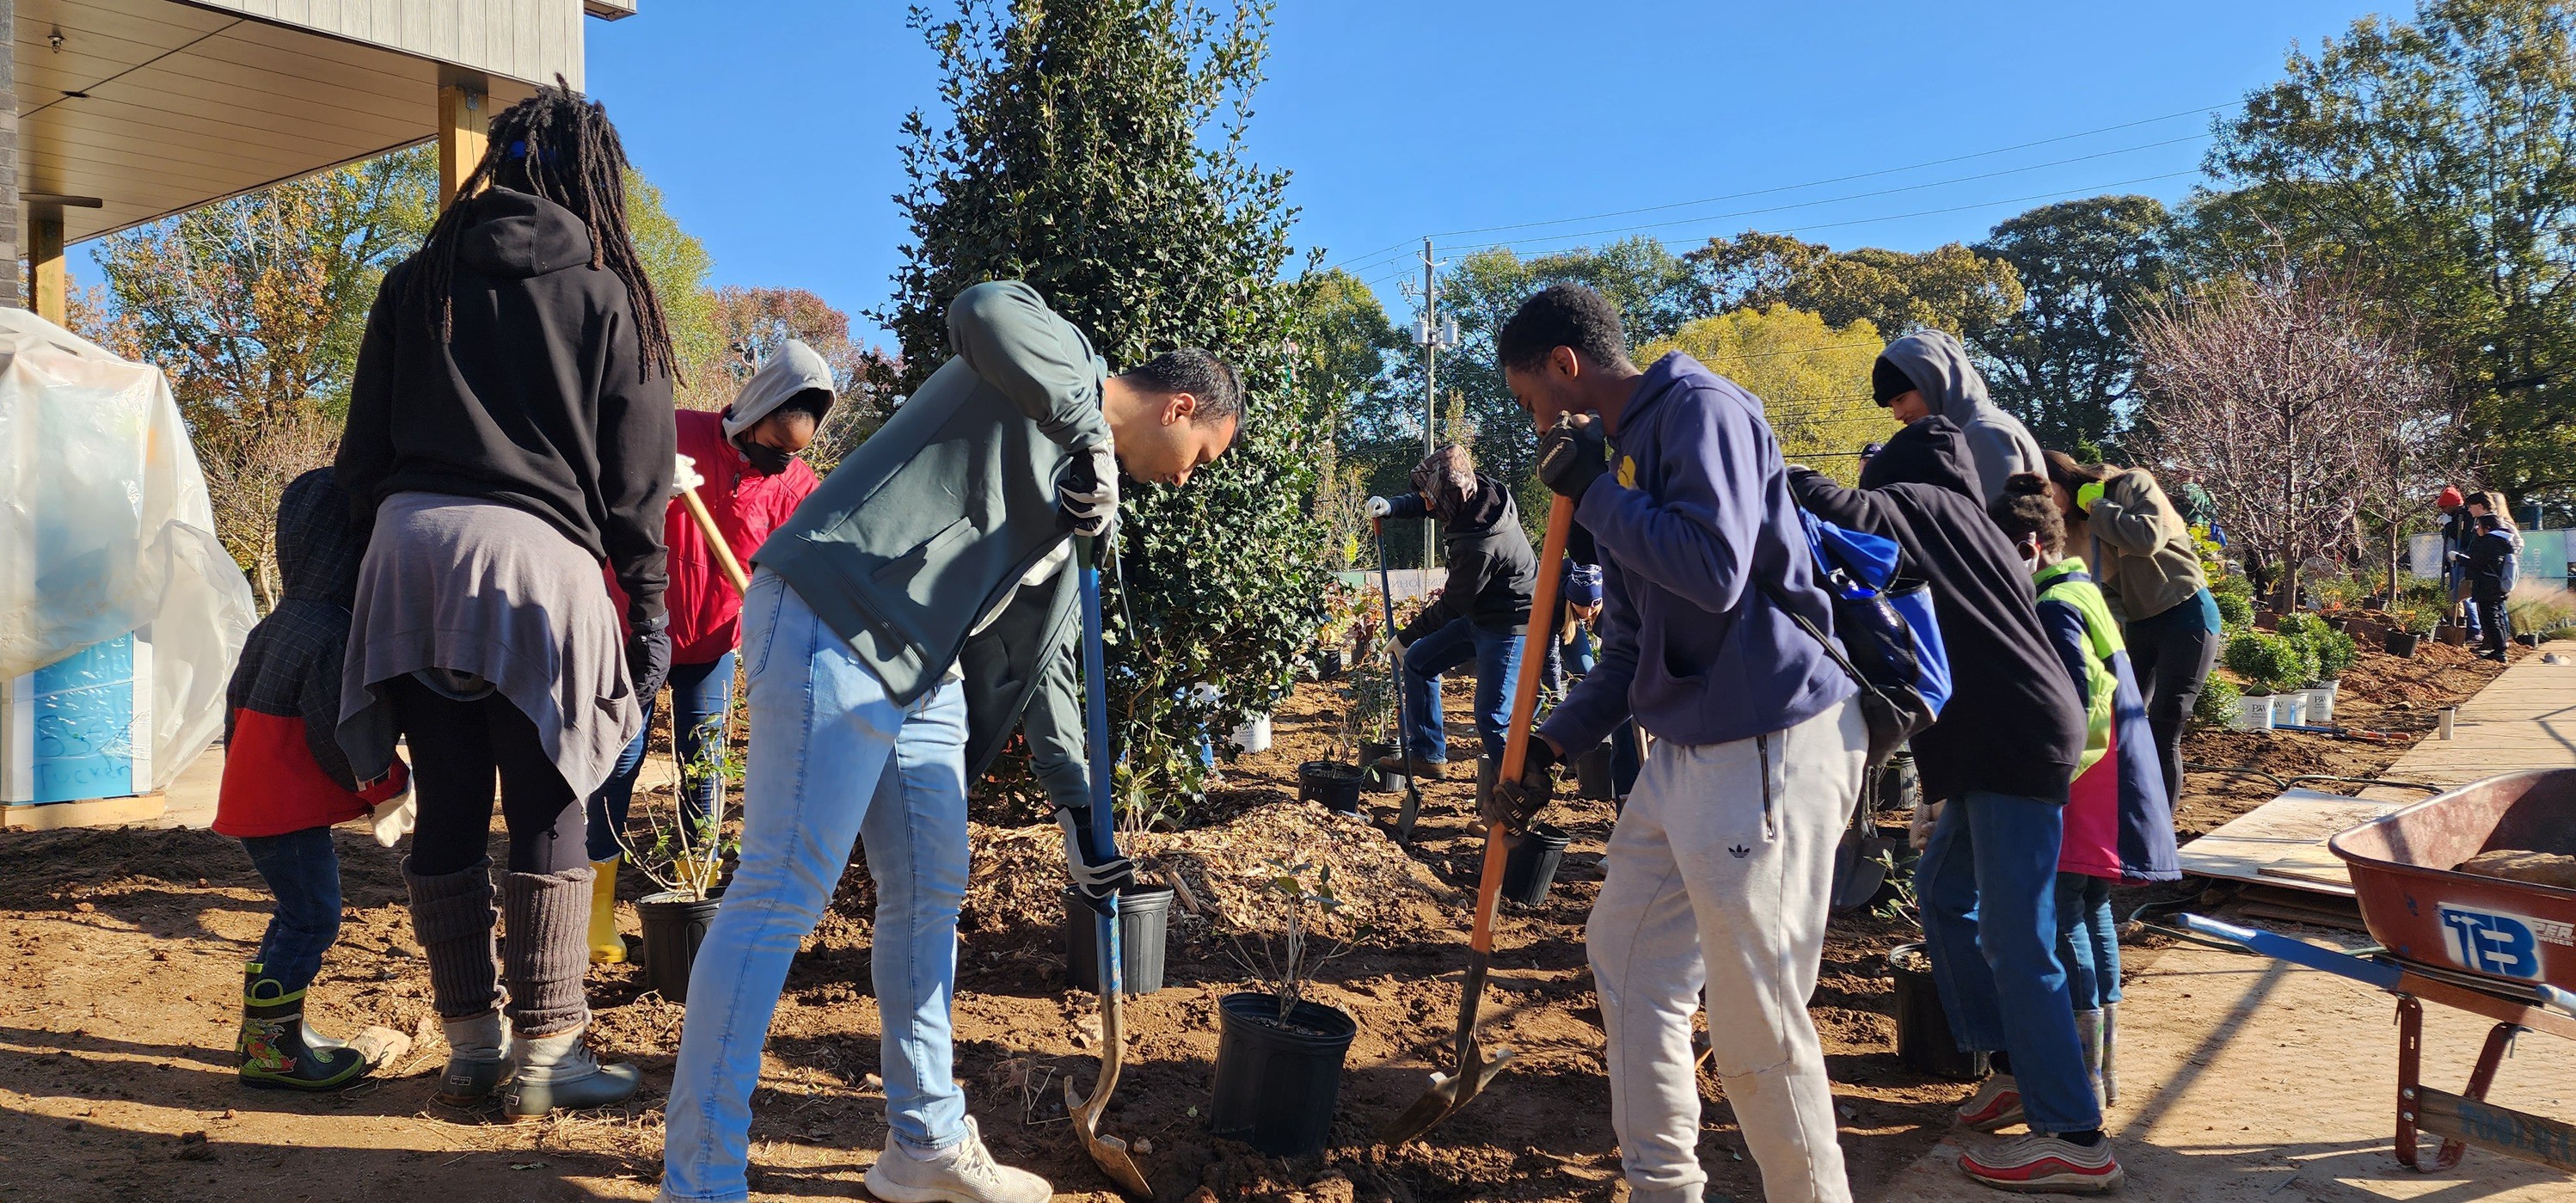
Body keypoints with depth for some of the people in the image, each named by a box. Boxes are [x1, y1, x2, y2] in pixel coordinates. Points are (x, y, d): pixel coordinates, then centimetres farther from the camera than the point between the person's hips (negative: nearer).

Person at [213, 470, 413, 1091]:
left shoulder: (277, 623, 12)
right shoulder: (332, 633, -19)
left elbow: (236, 702, 20)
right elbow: (335, 736, -20)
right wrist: (385, 780, -6)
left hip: (254, 795, 10)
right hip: (287, 807, -10)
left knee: (300, 912, 18)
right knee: (311, 916, -5)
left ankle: (265, 1024, 27)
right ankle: (269, 1048, -3)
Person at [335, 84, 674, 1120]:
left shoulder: (420, 281, 14)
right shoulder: (608, 296, 5)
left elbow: (362, 451, 13)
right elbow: (637, 479, 3)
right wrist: (649, 611, 6)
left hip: (412, 549, 4)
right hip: (536, 561, -3)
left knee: (446, 812, 8)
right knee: (548, 818, 2)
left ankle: (470, 1047, 18)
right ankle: (541, 1057, 6)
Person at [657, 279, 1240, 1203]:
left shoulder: (1086, 495, 21)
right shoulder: (1063, 360, -2)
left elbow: (1034, 655, 23)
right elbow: (983, 310, -28)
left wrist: (1076, 806, 21)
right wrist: (1090, 434, -23)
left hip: (924, 669, 10)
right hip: (831, 630, -10)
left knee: (930, 897, 14)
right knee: (780, 899, -9)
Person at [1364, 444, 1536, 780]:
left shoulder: (1479, 544, -33)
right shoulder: (1479, 490, -8)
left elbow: (1452, 606, -21)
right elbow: (1424, 503, 13)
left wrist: (1406, 636, -7)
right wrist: (1389, 507, -7)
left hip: (1509, 627, -10)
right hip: (1480, 614, 10)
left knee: (1491, 718, -12)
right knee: (1418, 661, 15)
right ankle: (1427, 754, 23)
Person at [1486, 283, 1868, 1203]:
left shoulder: (1699, 409, -12)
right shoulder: (1621, 454, 15)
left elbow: (1715, 571, -26)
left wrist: (1592, 492, -15)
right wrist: (1550, 747, 14)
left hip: (1770, 748, -10)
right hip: (1687, 749, 10)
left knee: (1757, 1025, -3)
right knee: (1626, 960, 18)